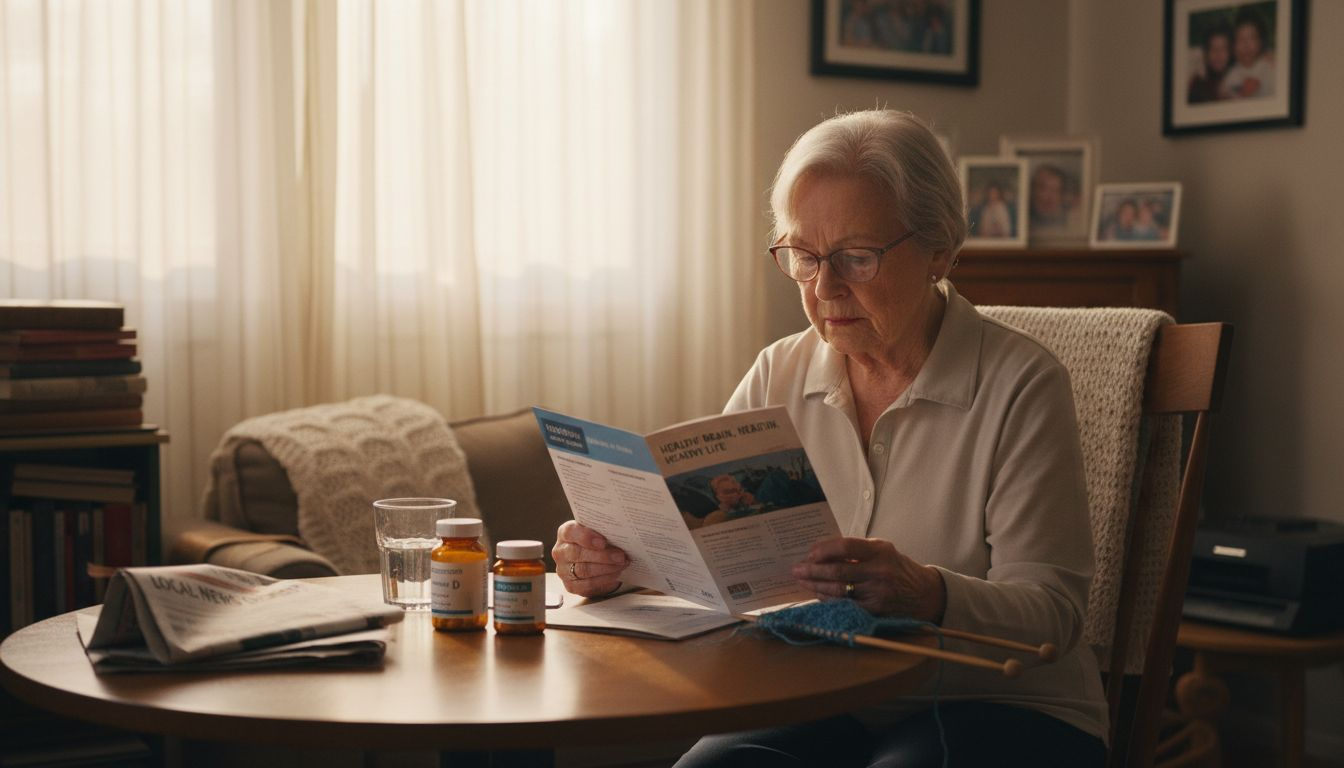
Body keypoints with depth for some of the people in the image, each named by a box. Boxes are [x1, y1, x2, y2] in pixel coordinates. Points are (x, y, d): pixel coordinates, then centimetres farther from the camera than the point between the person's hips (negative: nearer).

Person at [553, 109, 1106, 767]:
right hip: (821, 705, 3)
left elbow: (1050, 611, -15)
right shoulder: (778, 376, 7)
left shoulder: (1019, 385, -8)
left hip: (1001, 710, -3)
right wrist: (611, 559, -18)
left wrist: (926, 593, -35)